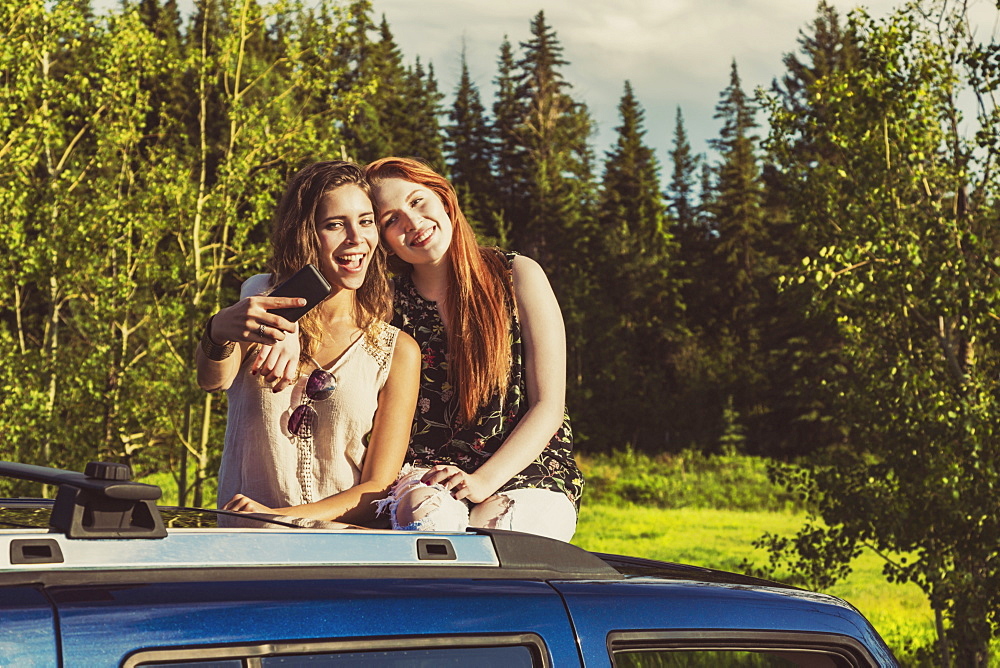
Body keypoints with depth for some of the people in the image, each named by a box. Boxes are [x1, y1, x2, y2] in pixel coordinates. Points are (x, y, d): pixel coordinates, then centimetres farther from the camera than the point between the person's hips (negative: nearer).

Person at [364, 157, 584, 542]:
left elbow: (548, 406, -2)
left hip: (528, 481, -1)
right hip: (426, 482, 1)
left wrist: (482, 481, -15)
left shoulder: (516, 277, 3)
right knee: (432, 517, -33)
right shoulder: (389, 304, 8)